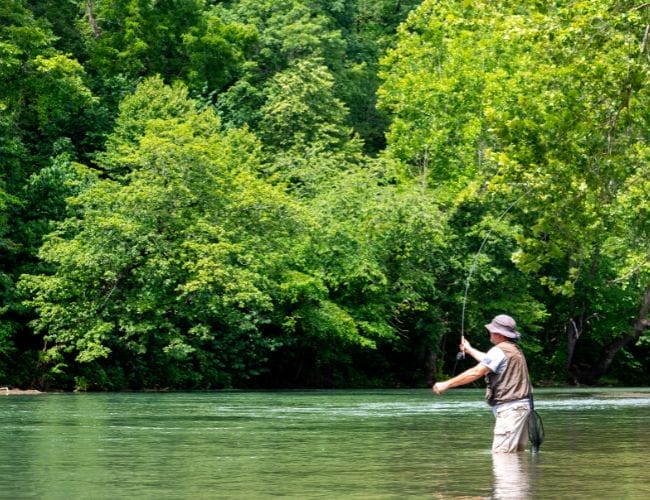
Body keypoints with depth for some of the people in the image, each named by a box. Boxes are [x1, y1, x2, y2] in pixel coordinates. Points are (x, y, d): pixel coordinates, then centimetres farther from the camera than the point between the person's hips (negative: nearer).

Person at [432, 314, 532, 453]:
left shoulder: (499, 351, -13)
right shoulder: (515, 350, 19)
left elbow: (476, 373, -18)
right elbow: (489, 362, 36)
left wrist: (446, 384, -15)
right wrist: (470, 350, 49)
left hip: (509, 408, -10)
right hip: (522, 405, 10)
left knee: (501, 455, -13)